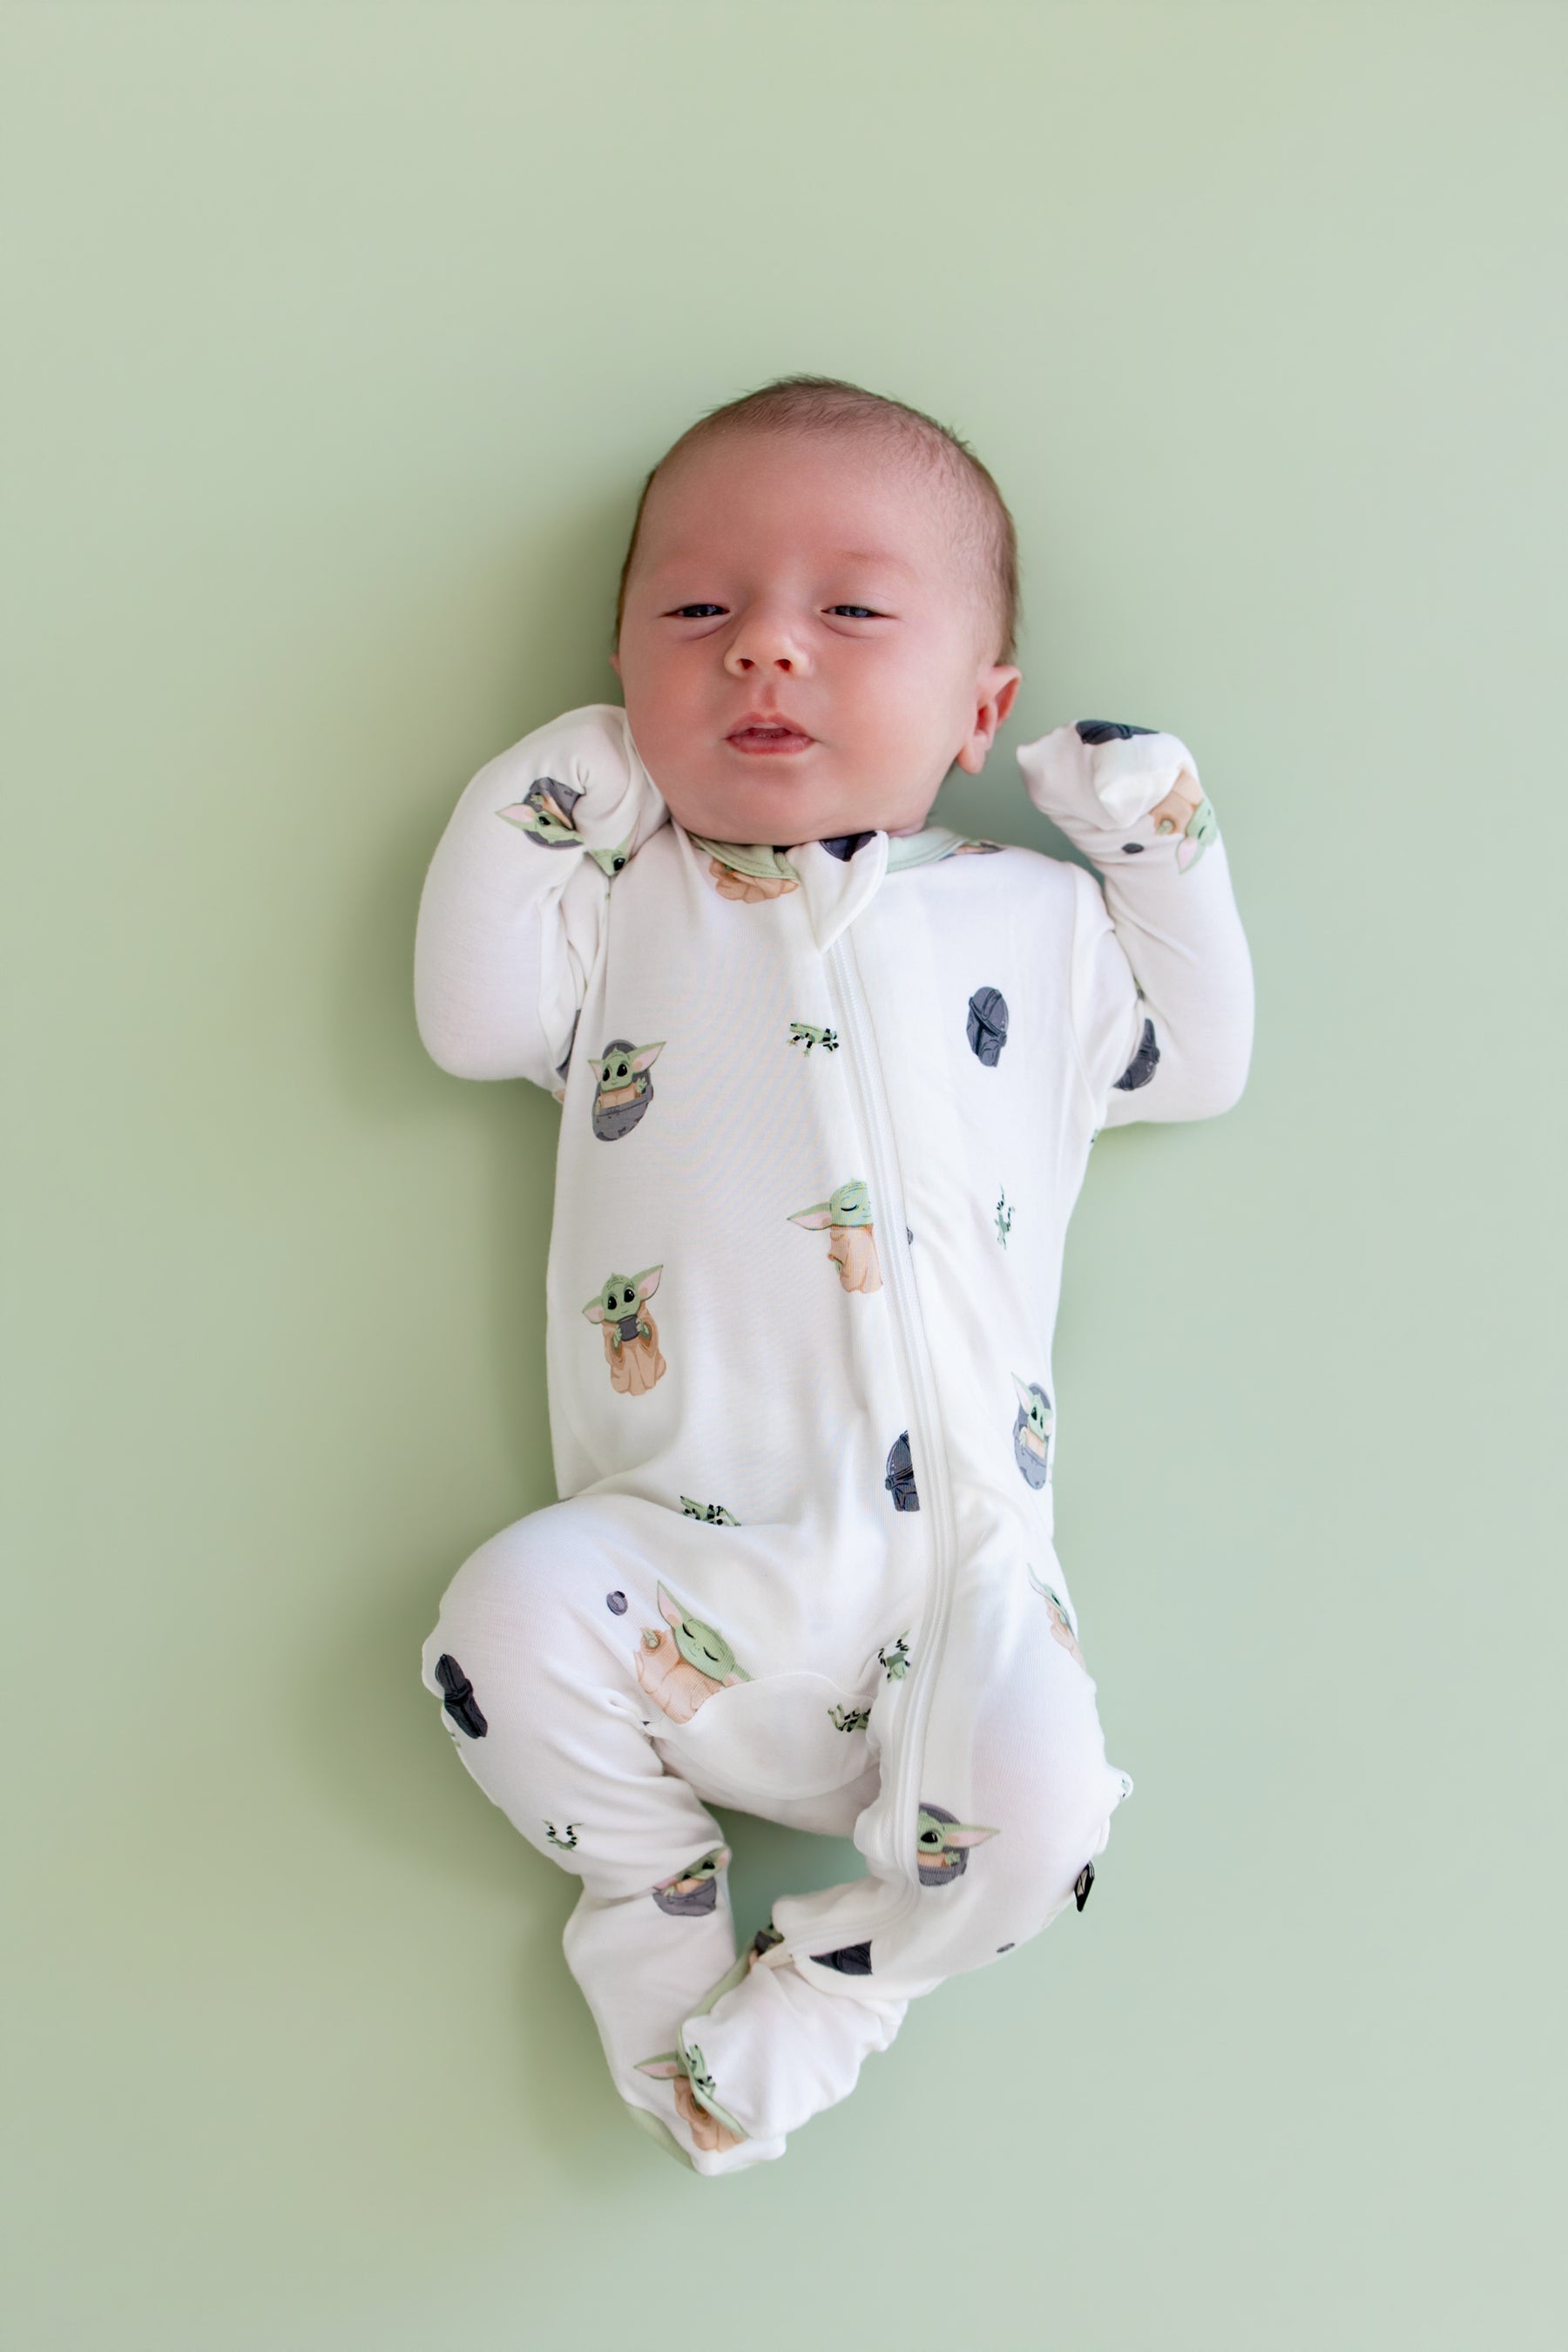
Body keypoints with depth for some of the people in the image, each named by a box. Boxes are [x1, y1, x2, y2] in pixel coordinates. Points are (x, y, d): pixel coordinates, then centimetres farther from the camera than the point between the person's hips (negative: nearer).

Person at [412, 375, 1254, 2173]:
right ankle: (653, 1901, 4)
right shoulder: (623, 902, 12)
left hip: (951, 1563, 0)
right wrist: (544, 791, 1)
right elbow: (472, 1014, -1)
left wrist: (1159, 835, 9)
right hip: (683, 1563, 0)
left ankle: (836, 1978, 11)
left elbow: (1200, 1060, 15)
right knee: (514, 1616, -26)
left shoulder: (1036, 920, 13)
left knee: (1037, 1802, -22)